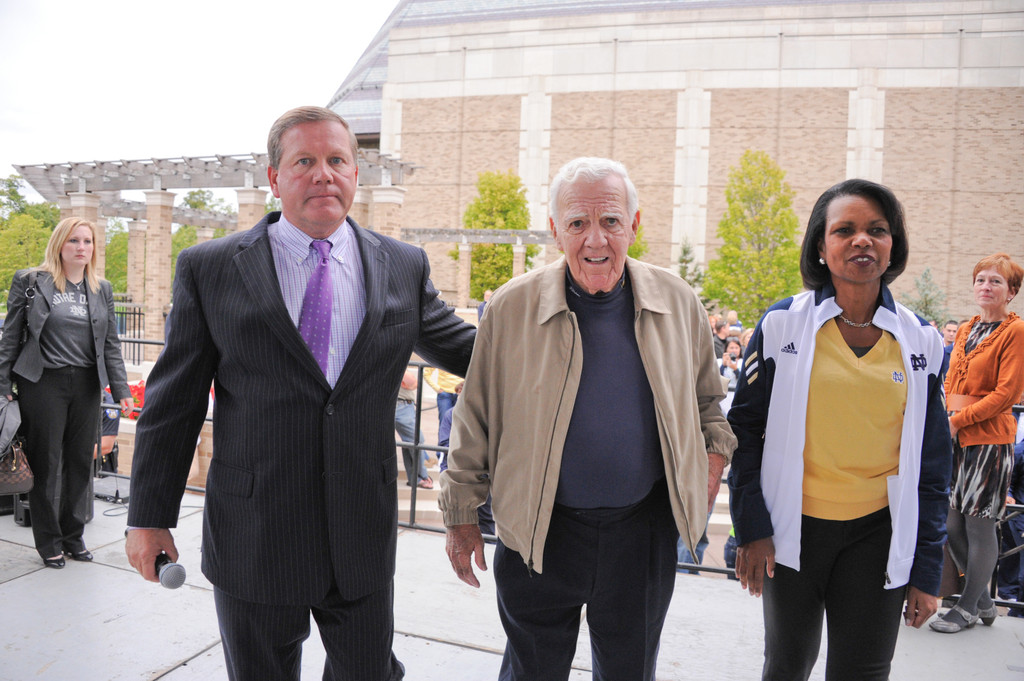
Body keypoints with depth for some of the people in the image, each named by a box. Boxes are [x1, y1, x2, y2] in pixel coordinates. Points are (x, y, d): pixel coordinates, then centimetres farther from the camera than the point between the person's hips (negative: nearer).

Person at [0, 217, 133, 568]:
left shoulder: (102, 289, 11)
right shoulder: (30, 282, 0)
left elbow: (111, 343, 12)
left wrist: (121, 389, 4)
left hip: (86, 384, 4)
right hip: (44, 383, -3)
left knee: (81, 461, 8)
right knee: (46, 463, 4)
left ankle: (73, 536, 23)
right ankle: (48, 541, 17)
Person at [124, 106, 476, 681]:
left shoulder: (405, 267, 2)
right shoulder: (210, 268, -3)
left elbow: (462, 347, 14)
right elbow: (173, 401, 0)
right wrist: (150, 517, 1)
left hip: (364, 541, 2)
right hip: (252, 542, -1)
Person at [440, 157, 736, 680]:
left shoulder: (678, 302, -3)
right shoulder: (511, 308, -11)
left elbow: (705, 397, 14)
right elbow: (475, 419, -3)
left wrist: (714, 453, -1)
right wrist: (461, 517, 1)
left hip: (643, 529, 2)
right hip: (539, 532, -1)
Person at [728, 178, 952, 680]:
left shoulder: (920, 340, 0)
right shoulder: (782, 323, -6)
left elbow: (932, 463, 5)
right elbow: (744, 428, -2)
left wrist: (927, 570, 3)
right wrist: (751, 529, -7)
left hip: (878, 532, 2)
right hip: (793, 526, -1)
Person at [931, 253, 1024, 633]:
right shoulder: (965, 331, 15)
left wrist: (957, 420, -15)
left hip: (988, 441, -7)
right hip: (954, 439, 7)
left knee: (979, 526, 2)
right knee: (952, 525, 10)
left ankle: (968, 608, 17)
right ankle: (983, 602, 28)